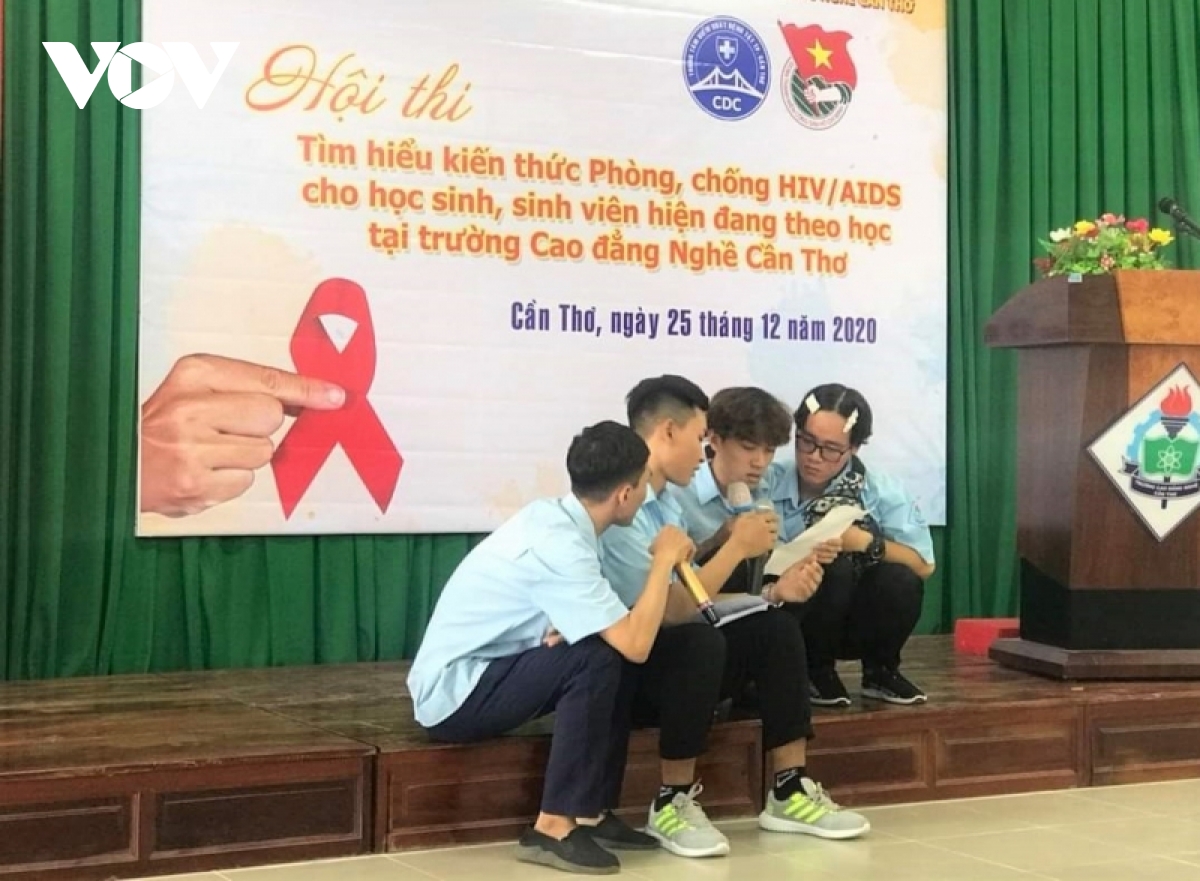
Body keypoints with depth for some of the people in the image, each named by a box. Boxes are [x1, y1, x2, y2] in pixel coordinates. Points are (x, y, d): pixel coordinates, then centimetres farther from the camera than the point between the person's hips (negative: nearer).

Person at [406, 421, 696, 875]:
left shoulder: (552, 517, 2)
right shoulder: (558, 546, -24)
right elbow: (636, 644, -27)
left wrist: (566, 631, -15)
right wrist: (664, 558, -15)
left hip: (462, 680, 9)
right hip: (454, 696, -9)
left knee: (615, 652, 2)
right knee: (599, 659, -22)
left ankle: (591, 813, 5)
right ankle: (554, 827, -16)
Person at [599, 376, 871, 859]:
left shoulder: (664, 502, 9)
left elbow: (693, 598, 9)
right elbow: (671, 611, -25)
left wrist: (774, 590, 3)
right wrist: (737, 547, -19)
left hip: (678, 658, 9)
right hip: (623, 669, -9)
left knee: (775, 628, -3)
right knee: (701, 641, -35)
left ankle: (789, 791, -1)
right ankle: (673, 803, -20)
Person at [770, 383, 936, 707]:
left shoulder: (880, 490, -8)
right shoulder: (769, 484, -13)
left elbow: (923, 565, -10)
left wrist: (867, 542, -26)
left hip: (854, 622, 2)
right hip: (789, 626, -2)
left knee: (901, 580, -27)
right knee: (836, 568, -31)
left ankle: (880, 671, 2)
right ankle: (815, 671, -6)